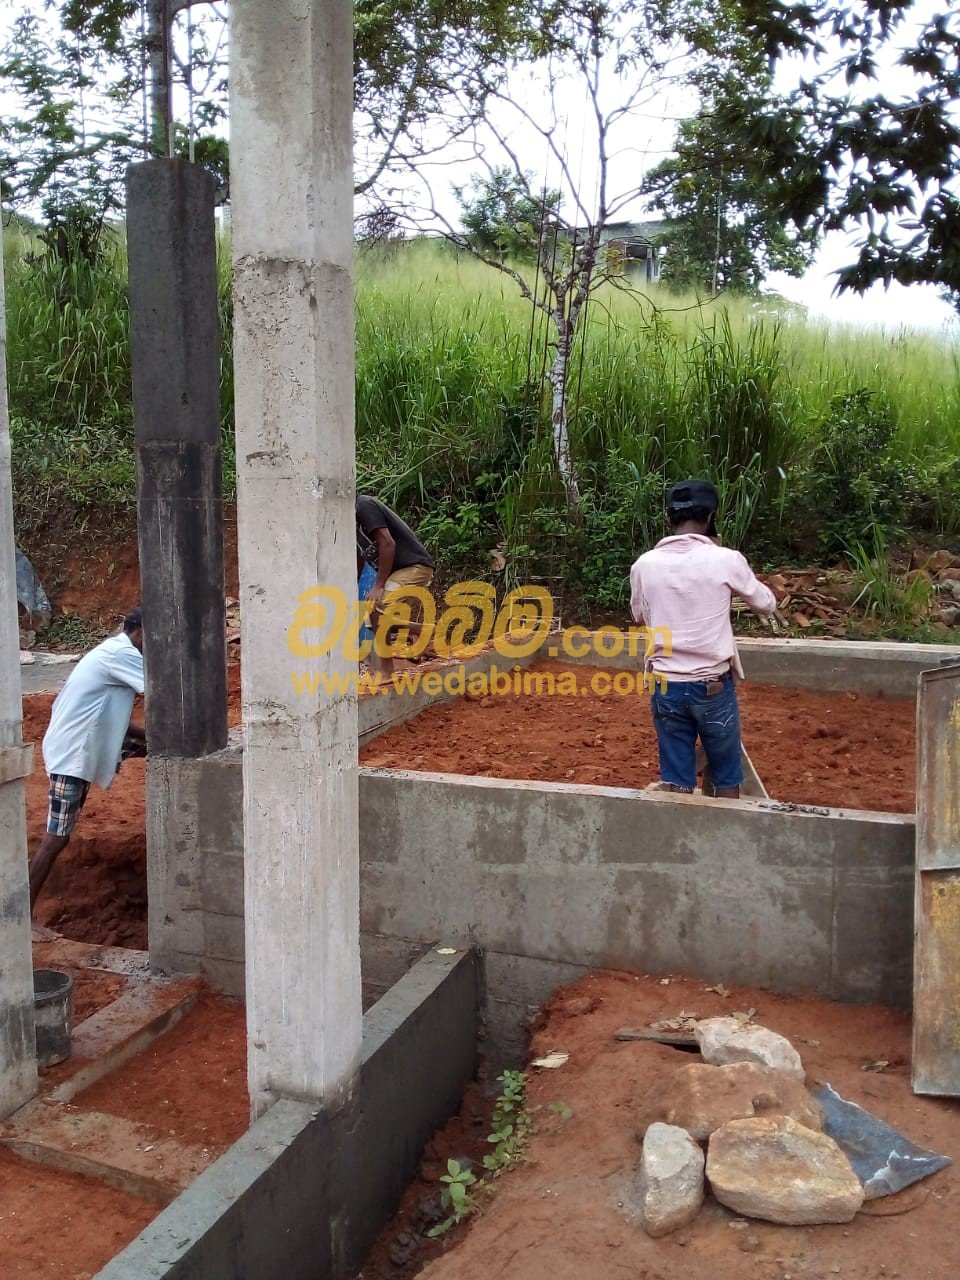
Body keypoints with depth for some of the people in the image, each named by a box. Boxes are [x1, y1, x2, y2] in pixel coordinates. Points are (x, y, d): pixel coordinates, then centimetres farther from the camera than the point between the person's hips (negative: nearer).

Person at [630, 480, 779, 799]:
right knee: (726, 777, 16)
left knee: (674, 778, 10)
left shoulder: (645, 564, -4)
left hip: (665, 686, 2)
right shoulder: (726, 560, -11)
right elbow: (767, 605, 7)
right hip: (714, 686, -2)